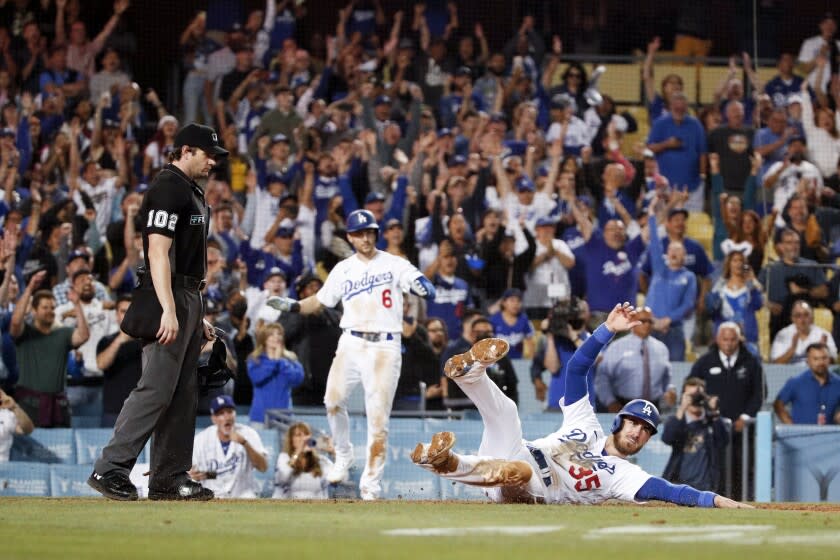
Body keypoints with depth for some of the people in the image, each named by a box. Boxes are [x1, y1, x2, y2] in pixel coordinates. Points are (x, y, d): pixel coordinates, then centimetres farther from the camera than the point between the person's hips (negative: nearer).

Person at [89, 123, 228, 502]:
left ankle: (170, 478, 11)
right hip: (169, 300, -10)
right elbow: (158, 253, -21)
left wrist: (198, 317, 22)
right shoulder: (167, 188, -12)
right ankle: (110, 469, -15)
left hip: (189, 300, 10)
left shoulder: (191, 192, 20)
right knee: (157, 388, -14)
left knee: (183, 393, 9)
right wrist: (168, 310, -28)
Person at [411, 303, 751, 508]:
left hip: (524, 492, -4)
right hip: (506, 453, 4)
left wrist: (716, 500, -17)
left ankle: (447, 462, -57)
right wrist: (608, 330, 1)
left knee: (518, 471, -40)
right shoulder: (585, 425, 21)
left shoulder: (624, 475, 12)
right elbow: (577, 367, 13)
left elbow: (668, 491, -3)